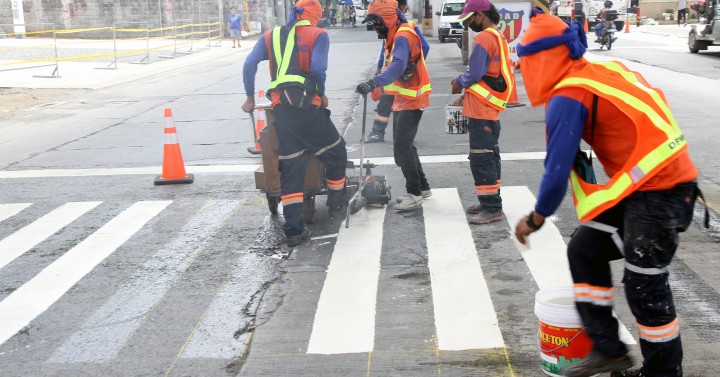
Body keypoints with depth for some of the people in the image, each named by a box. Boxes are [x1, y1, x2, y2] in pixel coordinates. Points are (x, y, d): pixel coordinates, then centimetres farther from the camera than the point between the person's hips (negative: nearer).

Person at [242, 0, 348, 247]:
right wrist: (322, 95, 7)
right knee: (335, 152, 20)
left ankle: (294, 230, 5)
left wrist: (250, 98, 14)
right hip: (307, 105, -4)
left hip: (280, 108, 4)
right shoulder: (317, 35, 6)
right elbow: (317, 69, -10)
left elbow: (249, 64, 5)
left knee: (291, 168, 7)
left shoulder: (271, 36, 18)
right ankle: (336, 201, 33)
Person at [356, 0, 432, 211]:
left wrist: (373, 83, -47)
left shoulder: (403, 37, -21)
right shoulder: (395, 36, 10)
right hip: (402, 100, 10)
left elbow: (398, 67, -37)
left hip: (411, 101, -10)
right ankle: (423, 186, 29)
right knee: (404, 146, 17)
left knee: (402, 148, -12)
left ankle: (415, 195, -5)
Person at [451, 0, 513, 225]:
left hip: (481, 109, -10)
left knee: (481, 158, -7)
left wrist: (459, 83, -1)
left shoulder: (484, 39, -16)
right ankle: (490, 202, 25)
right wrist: (467, 91, 13)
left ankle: (492, 209, -5)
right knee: (489, 156, 16)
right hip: (491, 108, 10)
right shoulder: (499, 37, 16)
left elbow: (475, 72, -20)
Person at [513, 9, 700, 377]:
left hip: (659, 190, -10)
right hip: (650, 182, 10)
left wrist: (535, 218, 1)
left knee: (644, 284, 1)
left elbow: (558, 169, -15)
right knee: (585, 249, 13)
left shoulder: (568, 98, -16)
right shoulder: (604, 70, 11)